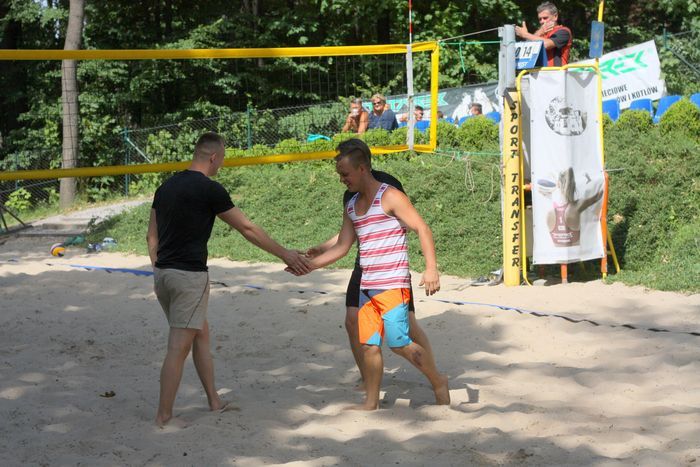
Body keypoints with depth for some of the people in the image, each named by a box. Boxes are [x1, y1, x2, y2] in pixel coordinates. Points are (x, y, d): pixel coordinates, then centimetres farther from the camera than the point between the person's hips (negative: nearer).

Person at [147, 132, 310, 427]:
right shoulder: (210, 189, -10)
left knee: (201, 334, 20)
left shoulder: (166, 187, 11)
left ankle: (214, 401, 27)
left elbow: (152, 237, 14)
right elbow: (248, 229, -5)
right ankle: (163, 417, -2)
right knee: (178, 347, -4)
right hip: (190, 274, -8)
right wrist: (285, 255, 4)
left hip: (163, 273, 8)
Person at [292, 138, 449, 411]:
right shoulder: (351, 207, 15)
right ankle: (371, 402, 15)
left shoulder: (390, 197, -8)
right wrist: (308, 265, 10)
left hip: (393, 286, -7)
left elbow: (422, 228, -12)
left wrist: (431, 268, -22)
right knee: (369, 345, 6)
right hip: (366, 287, 7)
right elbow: (342, 247, 18)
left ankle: (438, 382, 10)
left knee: (399, 343, -10)